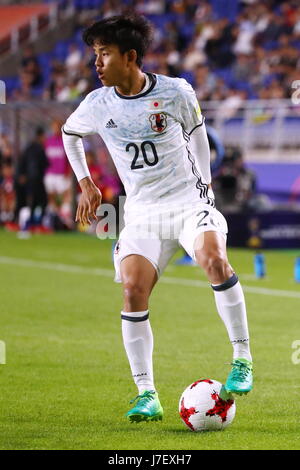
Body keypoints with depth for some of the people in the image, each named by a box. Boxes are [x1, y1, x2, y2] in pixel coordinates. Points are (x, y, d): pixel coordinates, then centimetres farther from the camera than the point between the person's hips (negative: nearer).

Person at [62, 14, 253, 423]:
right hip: (142, 212, 2)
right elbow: (69, 133, 22)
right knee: (133, 287, -17)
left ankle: (242, 359, -20)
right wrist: (86, 183, 17)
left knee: (213, 257, -31)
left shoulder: (175, 92, -6)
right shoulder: (97, 106, -1)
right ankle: (147, 395, -9)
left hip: (189, 201, -2)